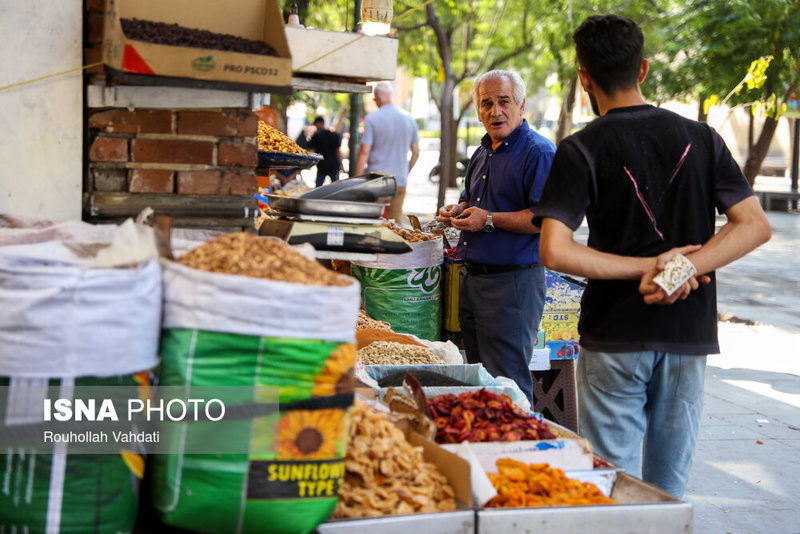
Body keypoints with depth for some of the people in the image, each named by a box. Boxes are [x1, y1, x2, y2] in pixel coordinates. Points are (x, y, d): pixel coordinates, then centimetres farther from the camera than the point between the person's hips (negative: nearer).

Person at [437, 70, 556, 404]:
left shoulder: (539, 152, -13)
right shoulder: (482, 153, 16)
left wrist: (490, 220, -21)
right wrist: (457, 211, 9)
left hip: (513, 283, -9)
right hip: (473, 277, 9)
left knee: (506, 384, -5)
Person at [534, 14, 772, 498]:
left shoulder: (583, 150, -6)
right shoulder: (700, 138, 4)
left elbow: (555, 252, -17)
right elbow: (756, 226, -1)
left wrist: (648, 267, -11)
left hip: (615, 336, -3)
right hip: (690, 332, 3)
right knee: (670, 489, 13)